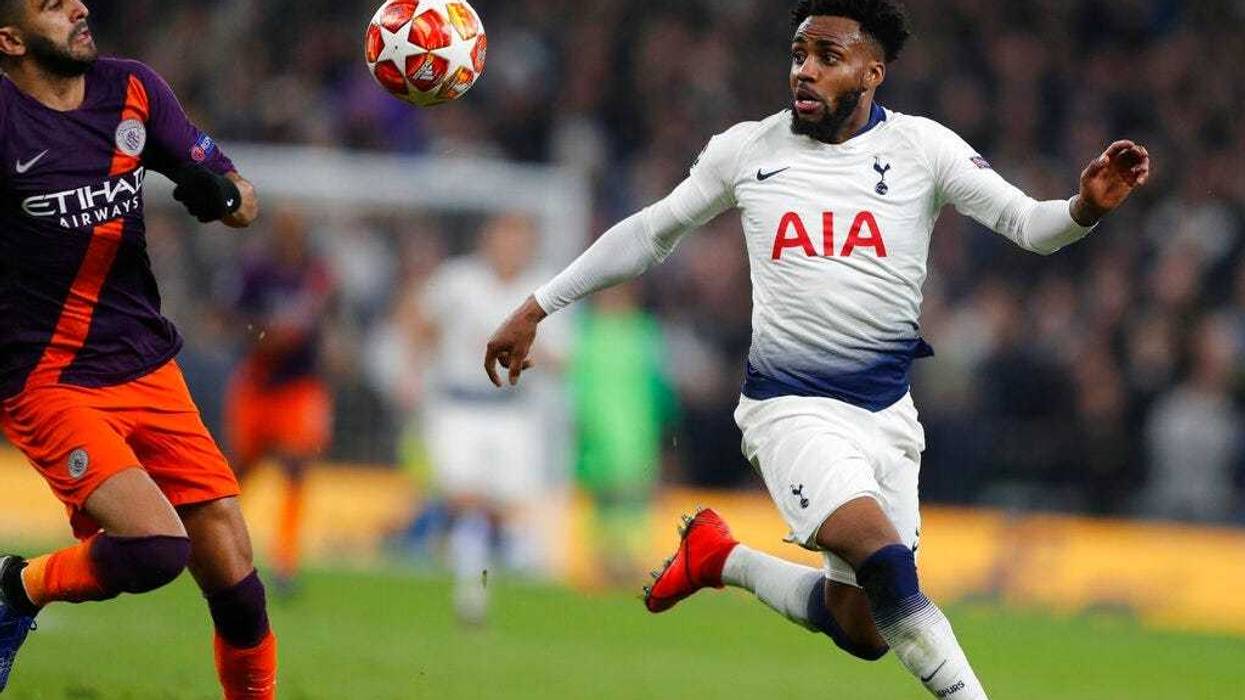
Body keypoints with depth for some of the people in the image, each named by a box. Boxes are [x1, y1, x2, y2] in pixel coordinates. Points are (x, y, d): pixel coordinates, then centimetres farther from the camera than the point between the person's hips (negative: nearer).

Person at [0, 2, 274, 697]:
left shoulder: (133, 90, 4)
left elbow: (242, 201, 11)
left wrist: (224, 195, -13)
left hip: (148, 370, 5)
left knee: (232, 570, -2)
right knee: (155, 549, -22)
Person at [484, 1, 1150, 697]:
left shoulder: (919, 147, -2)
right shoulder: (748, 150, 1)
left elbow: (1029, 224, -10)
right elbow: (649, 235, 13)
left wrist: (1086, 207, -33)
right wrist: (535, 309, 15)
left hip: (888, 412, 3)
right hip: (790, 405, -3)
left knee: (861, 631, 7)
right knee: (885, 562, -28)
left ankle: (722, 559, 31)